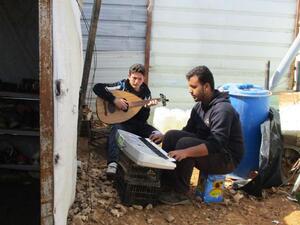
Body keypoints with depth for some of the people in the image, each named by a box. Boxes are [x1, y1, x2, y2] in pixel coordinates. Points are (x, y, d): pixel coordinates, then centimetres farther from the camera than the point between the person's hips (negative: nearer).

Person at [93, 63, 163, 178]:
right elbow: (97, 87, -17)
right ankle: (112, 163, -47)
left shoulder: (146, 92, 5)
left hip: (138, 123, 4)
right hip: (121, 121, -4)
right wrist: (114, 100, -25)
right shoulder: (121, 85, -5)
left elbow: (143, 118, 2)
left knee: (158, 136, -20)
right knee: (116, 131, -39)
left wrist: (147, 107, -19)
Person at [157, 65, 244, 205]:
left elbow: (216, 145, -33)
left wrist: (186, 152, -44)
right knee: (172, 136, -7)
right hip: (204, 148, 8)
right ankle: (165, 184, -5)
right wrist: (164, 137, -5)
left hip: (226, 159, -8)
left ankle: (180, 194, -17)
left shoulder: (223, 109, -23)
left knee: (184, 143, -29)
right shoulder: (200, 105, 4)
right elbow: (188, 130, 10)